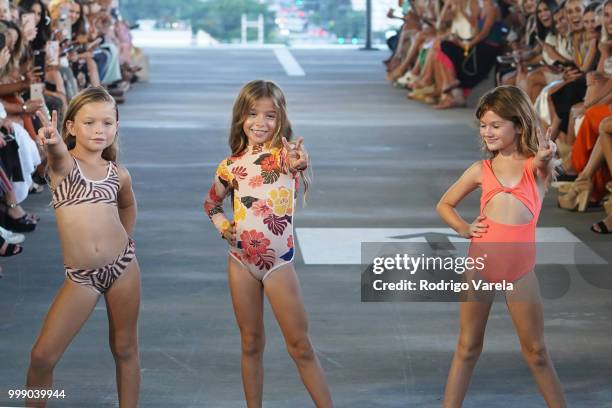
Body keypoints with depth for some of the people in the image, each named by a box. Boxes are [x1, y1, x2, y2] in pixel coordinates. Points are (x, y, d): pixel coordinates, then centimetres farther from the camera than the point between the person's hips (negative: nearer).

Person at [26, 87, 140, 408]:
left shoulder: (118, 174, 6)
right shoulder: (63, 163, -4)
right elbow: (57, 154, -32)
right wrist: (52, 142, -54)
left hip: (123, 266, 2)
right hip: (80, 276, -2)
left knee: (125, 349, 11)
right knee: (43, 355, -4)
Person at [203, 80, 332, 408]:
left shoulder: (286, 152, -9)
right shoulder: (231, 166, 1)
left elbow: (296, 162, -36)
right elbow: (211, 203, 20)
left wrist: (298, 164, -59)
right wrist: (223, 226, 0)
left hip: (278, 262, -3)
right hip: (241, 261, 3)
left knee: (300, 346, 1)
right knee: (251, 343, 12)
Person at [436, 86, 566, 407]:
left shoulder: (534, 165, 0)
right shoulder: (481, 170, 6)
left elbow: (544, 164, -25)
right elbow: (444, 204, 17)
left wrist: (546, 158, -47)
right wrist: (463, 227, 0)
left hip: (520, 272, -1)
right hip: (479, 266, 1)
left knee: (536, 350, 10)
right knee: (468, 347, 10)